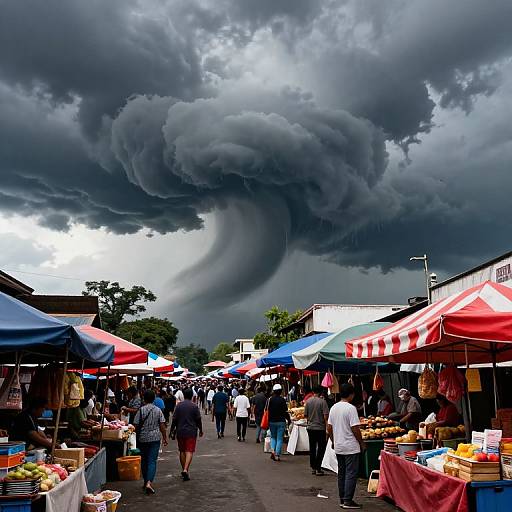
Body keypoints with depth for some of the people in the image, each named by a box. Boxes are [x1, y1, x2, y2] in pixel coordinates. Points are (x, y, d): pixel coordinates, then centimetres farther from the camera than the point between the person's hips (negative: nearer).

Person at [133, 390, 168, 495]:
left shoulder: (141, 410, -5)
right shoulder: (158, 410, -2)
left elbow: (136, 425, -4)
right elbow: (162, 426, -2)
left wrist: (135, 438, 10)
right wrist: (165, 438, 8)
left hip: (142, 438, 0)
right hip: (155, 438, 0)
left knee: (144, 460, 15)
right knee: (152, 461, -1)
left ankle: (146, 482, 24)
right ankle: (149, 482, -17)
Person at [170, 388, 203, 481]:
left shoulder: (179, 405, 0)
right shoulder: (194, 406, -5)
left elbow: (174, 419, 1)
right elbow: (198, 420, -2)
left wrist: (172, 431, 10)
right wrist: (200, 430, 11)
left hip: (180, 432, 3)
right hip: (191, 432, -3)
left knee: (182, 451, 15)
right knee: (189, 451, -3)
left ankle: (183, 470, 23)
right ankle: (185, 470, -19)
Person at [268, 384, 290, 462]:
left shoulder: (270, 399, -3)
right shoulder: (282, 400, -10)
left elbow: (268, 411, 0)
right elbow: (285, 411, -8)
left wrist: (268, 421, 9)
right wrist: (288, 420, 5)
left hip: (272, 421, 3)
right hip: (281, 422, -2)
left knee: (273, 437, 19)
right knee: (279, 439, 5)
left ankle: (272, 450, -1)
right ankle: (277, 455, 0)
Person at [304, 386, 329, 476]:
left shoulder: (308, 401, -1)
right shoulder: (322, 401, -13)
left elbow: (305, 415, 4)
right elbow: (326, 416, -15)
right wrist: (327, 428, -7)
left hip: (310, 428, 4)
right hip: (320, 428, -4)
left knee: (312, 448, 14)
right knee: (321, 448, 6)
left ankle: (313, 468, 20)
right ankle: (318, 469, 5)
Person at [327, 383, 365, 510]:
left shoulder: (334, 408, 5)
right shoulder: (351, 408, -16)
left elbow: (329, 428, 9)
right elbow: (355, 429, -17)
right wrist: (362, 443, -5)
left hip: (338, 447, 7)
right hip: (351, 447, -7)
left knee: (341, 473, 14)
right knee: (351, 474, 1)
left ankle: (342, 500, 20)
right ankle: (348, 501, 2)